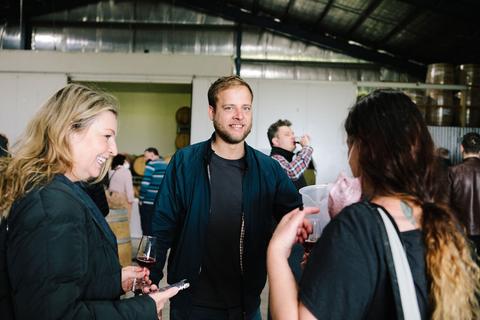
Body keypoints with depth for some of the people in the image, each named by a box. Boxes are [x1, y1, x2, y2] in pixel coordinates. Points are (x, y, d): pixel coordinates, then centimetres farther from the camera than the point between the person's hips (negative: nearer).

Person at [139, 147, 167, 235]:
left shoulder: (151, 164, -7)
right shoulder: (166, 165, 12)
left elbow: (145, 184, -14)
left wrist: (142, 199, -4)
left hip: (148, 203, -6)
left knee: (148, 231, 0)